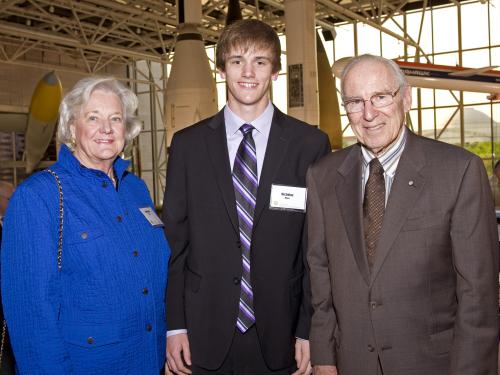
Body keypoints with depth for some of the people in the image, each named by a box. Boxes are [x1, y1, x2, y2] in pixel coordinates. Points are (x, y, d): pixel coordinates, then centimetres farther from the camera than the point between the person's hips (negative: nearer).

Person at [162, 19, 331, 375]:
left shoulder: (311, 143, -3)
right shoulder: (187, 144, 1)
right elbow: (174, 241, 2)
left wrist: (310, 330, -3)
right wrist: (175, 325, -1)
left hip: (280, 335, 0)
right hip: (205, 333, 1)